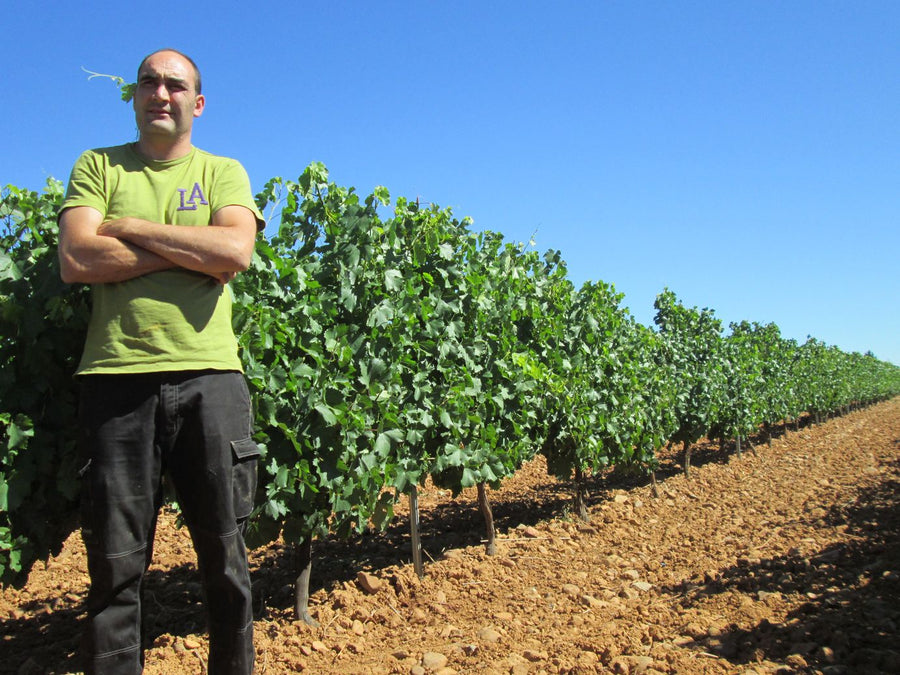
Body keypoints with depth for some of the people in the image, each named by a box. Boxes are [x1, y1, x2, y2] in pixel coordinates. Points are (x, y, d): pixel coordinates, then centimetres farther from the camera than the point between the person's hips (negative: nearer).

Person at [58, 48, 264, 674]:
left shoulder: (223, 171, 13)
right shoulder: (98, 167, 13)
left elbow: (236, 251, -7)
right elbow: (76, 260, -3)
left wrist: (130, 228, -5)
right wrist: (191, 253, -6)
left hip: (209, 375, 0)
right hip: (116, 377, 0)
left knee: (225, 554, 8)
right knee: (115, 562, 4)